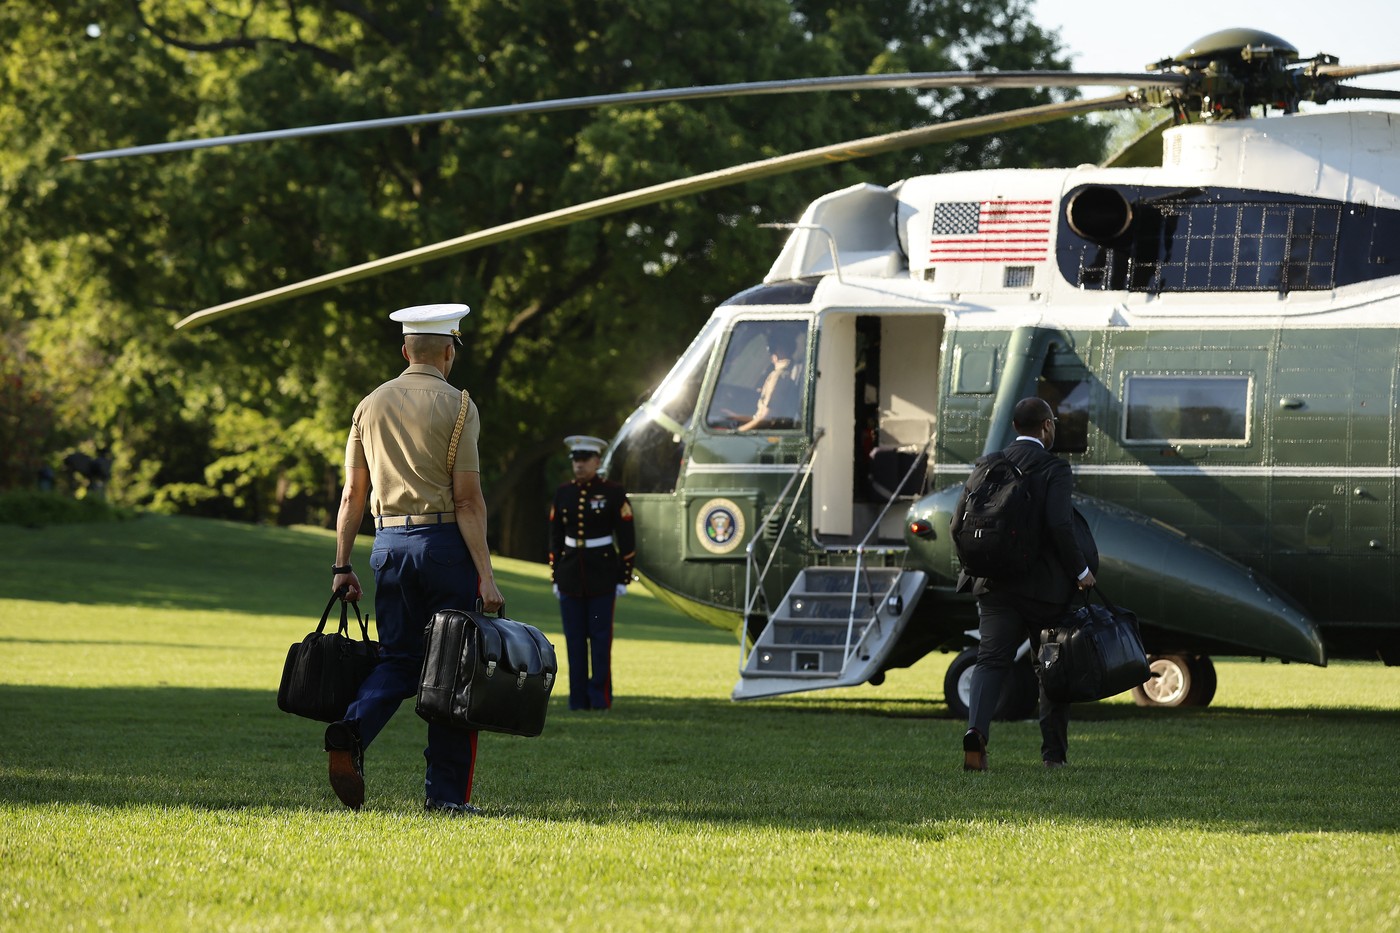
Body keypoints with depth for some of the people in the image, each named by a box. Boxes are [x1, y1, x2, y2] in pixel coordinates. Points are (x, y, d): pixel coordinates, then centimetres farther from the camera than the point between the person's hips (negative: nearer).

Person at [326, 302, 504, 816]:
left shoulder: (370, 405, 9)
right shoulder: (456, 407, -6)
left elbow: (353, 495, 9)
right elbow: (467, 500, -11)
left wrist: (342, 566, 12)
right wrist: (486, 575, -11)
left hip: (389, 543, 4)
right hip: (445, 542, -4)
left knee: (398, 658, 11)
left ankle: (353, 729, -19)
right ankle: (446, 794, 3)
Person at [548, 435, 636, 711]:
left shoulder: (613, 494, -4)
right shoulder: (563, 494, 6)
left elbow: (627, 540, -2)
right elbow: (555, 538, 11)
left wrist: (623, 579, -5)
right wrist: (556, 579, 8)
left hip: (602, 578, -3)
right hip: (570, 577, 3)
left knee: (601, 638, -3)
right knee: (575, 639, 3)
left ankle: (600, 696, 2)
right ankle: (578, 698, 8)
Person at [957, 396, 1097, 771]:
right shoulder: (1054, 469, -9)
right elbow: (1059, 525, -21)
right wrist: (1081, 571, -9)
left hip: (995, 583, 3)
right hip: (1045, 585, -3)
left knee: (991, 660, -3)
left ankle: (976, 729, -29)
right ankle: (1054, 752, 17)